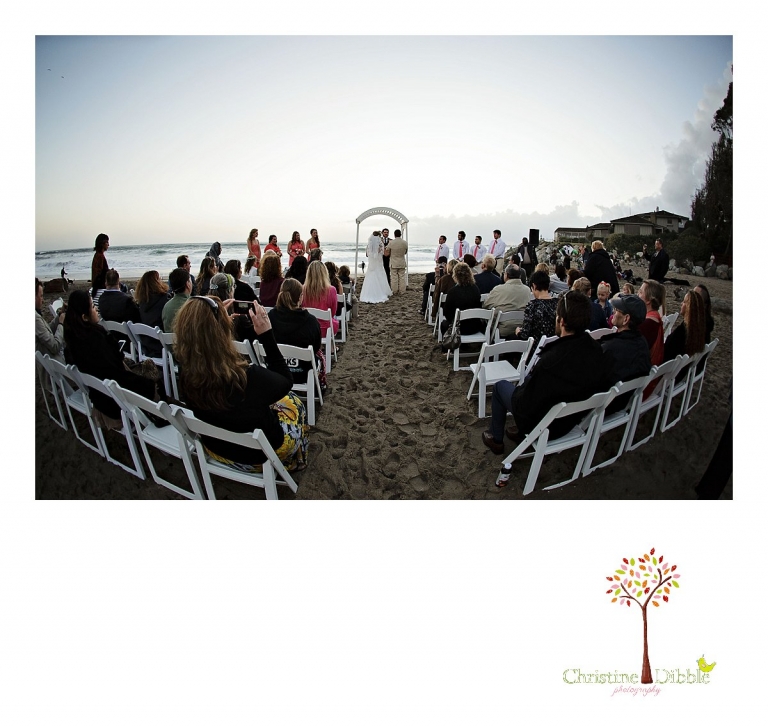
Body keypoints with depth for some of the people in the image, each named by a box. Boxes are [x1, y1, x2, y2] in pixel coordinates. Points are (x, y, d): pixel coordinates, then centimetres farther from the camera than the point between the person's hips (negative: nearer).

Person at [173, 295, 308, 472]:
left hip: (216, 447, 5)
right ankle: (295, 462, 44)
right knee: (293, 402, 21)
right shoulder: (249, 377, -38)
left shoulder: (185, 370, -22)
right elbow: (286, 380, -17)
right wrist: (266, 334, -19)